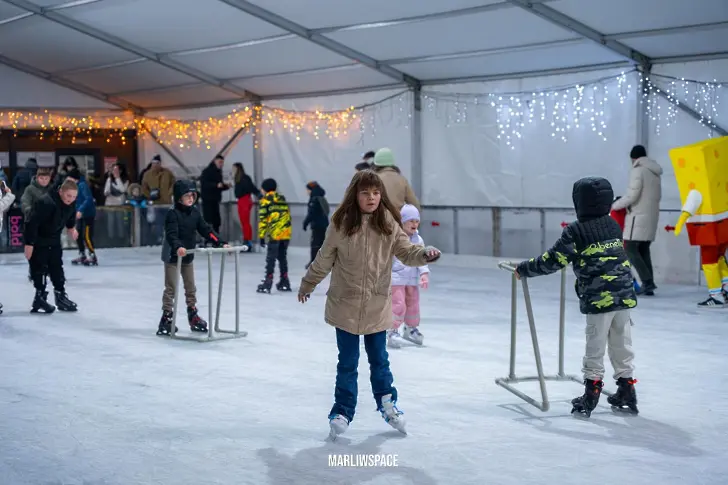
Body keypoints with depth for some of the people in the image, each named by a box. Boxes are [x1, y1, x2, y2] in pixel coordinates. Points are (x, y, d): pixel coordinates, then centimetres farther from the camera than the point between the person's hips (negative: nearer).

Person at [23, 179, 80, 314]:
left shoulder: (71, 204, -10)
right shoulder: (46, 203, -33)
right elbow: (32, 224, -31)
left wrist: (71, 228, 3)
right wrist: (29, 244, -28)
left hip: (54, 239, 7)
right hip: (38, 240, -7)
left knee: (57, 268, 10)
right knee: (39, 269, -4)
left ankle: (61, 296, 18)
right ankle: (40, 297, 4)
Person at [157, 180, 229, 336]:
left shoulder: (195, 212, 2)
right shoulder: (173, 213, -17)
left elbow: (206, 230, 2)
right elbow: (171, 233, -30)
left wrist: (221, 243, -7)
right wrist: (178, 247, -49)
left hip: (188, 256, 7)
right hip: (172, 256, -6)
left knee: (190, 287, 13)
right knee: (171, 288, -3)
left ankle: (193, 317, 23)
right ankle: (166, 318, 3)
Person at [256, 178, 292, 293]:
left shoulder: (265, 200, -1)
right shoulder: (282, 199, 18)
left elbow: (262, 219, -7)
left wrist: (261, 236, -6)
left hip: (274, 234, -6)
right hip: (286, 233, 6)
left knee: (270, 259, -3)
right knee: (282, 258, 17)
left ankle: (267, 284, -6)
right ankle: (284, 283, 21)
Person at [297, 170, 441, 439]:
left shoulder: (388, 225, -6)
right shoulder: (341, 224, -10)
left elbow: (406, 251, -10)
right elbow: (323, 260, 2)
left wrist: (425, 254, -32)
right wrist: (307, 286, 13)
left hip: (377, 306, 1)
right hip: (346, 306, -1)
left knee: (379, 359, 16)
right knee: (347, 363, 8)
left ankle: (387, 403, 36)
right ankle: (342, 412, 23)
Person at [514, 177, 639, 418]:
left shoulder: (575, 231, -8)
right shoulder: (613, 226, 12)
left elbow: (552, 261, -9)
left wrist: (523, 269, 3)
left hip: (599, 299, -6)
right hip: (624, 296, 6)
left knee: (595, 348, 3)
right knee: (622, 346, 14)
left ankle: (591, 395, 6)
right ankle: (626, 393, 20)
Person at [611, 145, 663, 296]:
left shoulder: (637, 170, -11)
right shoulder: (655, 172, 15)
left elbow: (632, 196, -15)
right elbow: (657, 196, 17)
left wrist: (615, 205, -2)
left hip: (638, 216, -8)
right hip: (651, 216, 8)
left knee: (630, 249, -6)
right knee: (644, 250, 11)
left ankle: (647, 281, -15)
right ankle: (648, 284, 5)